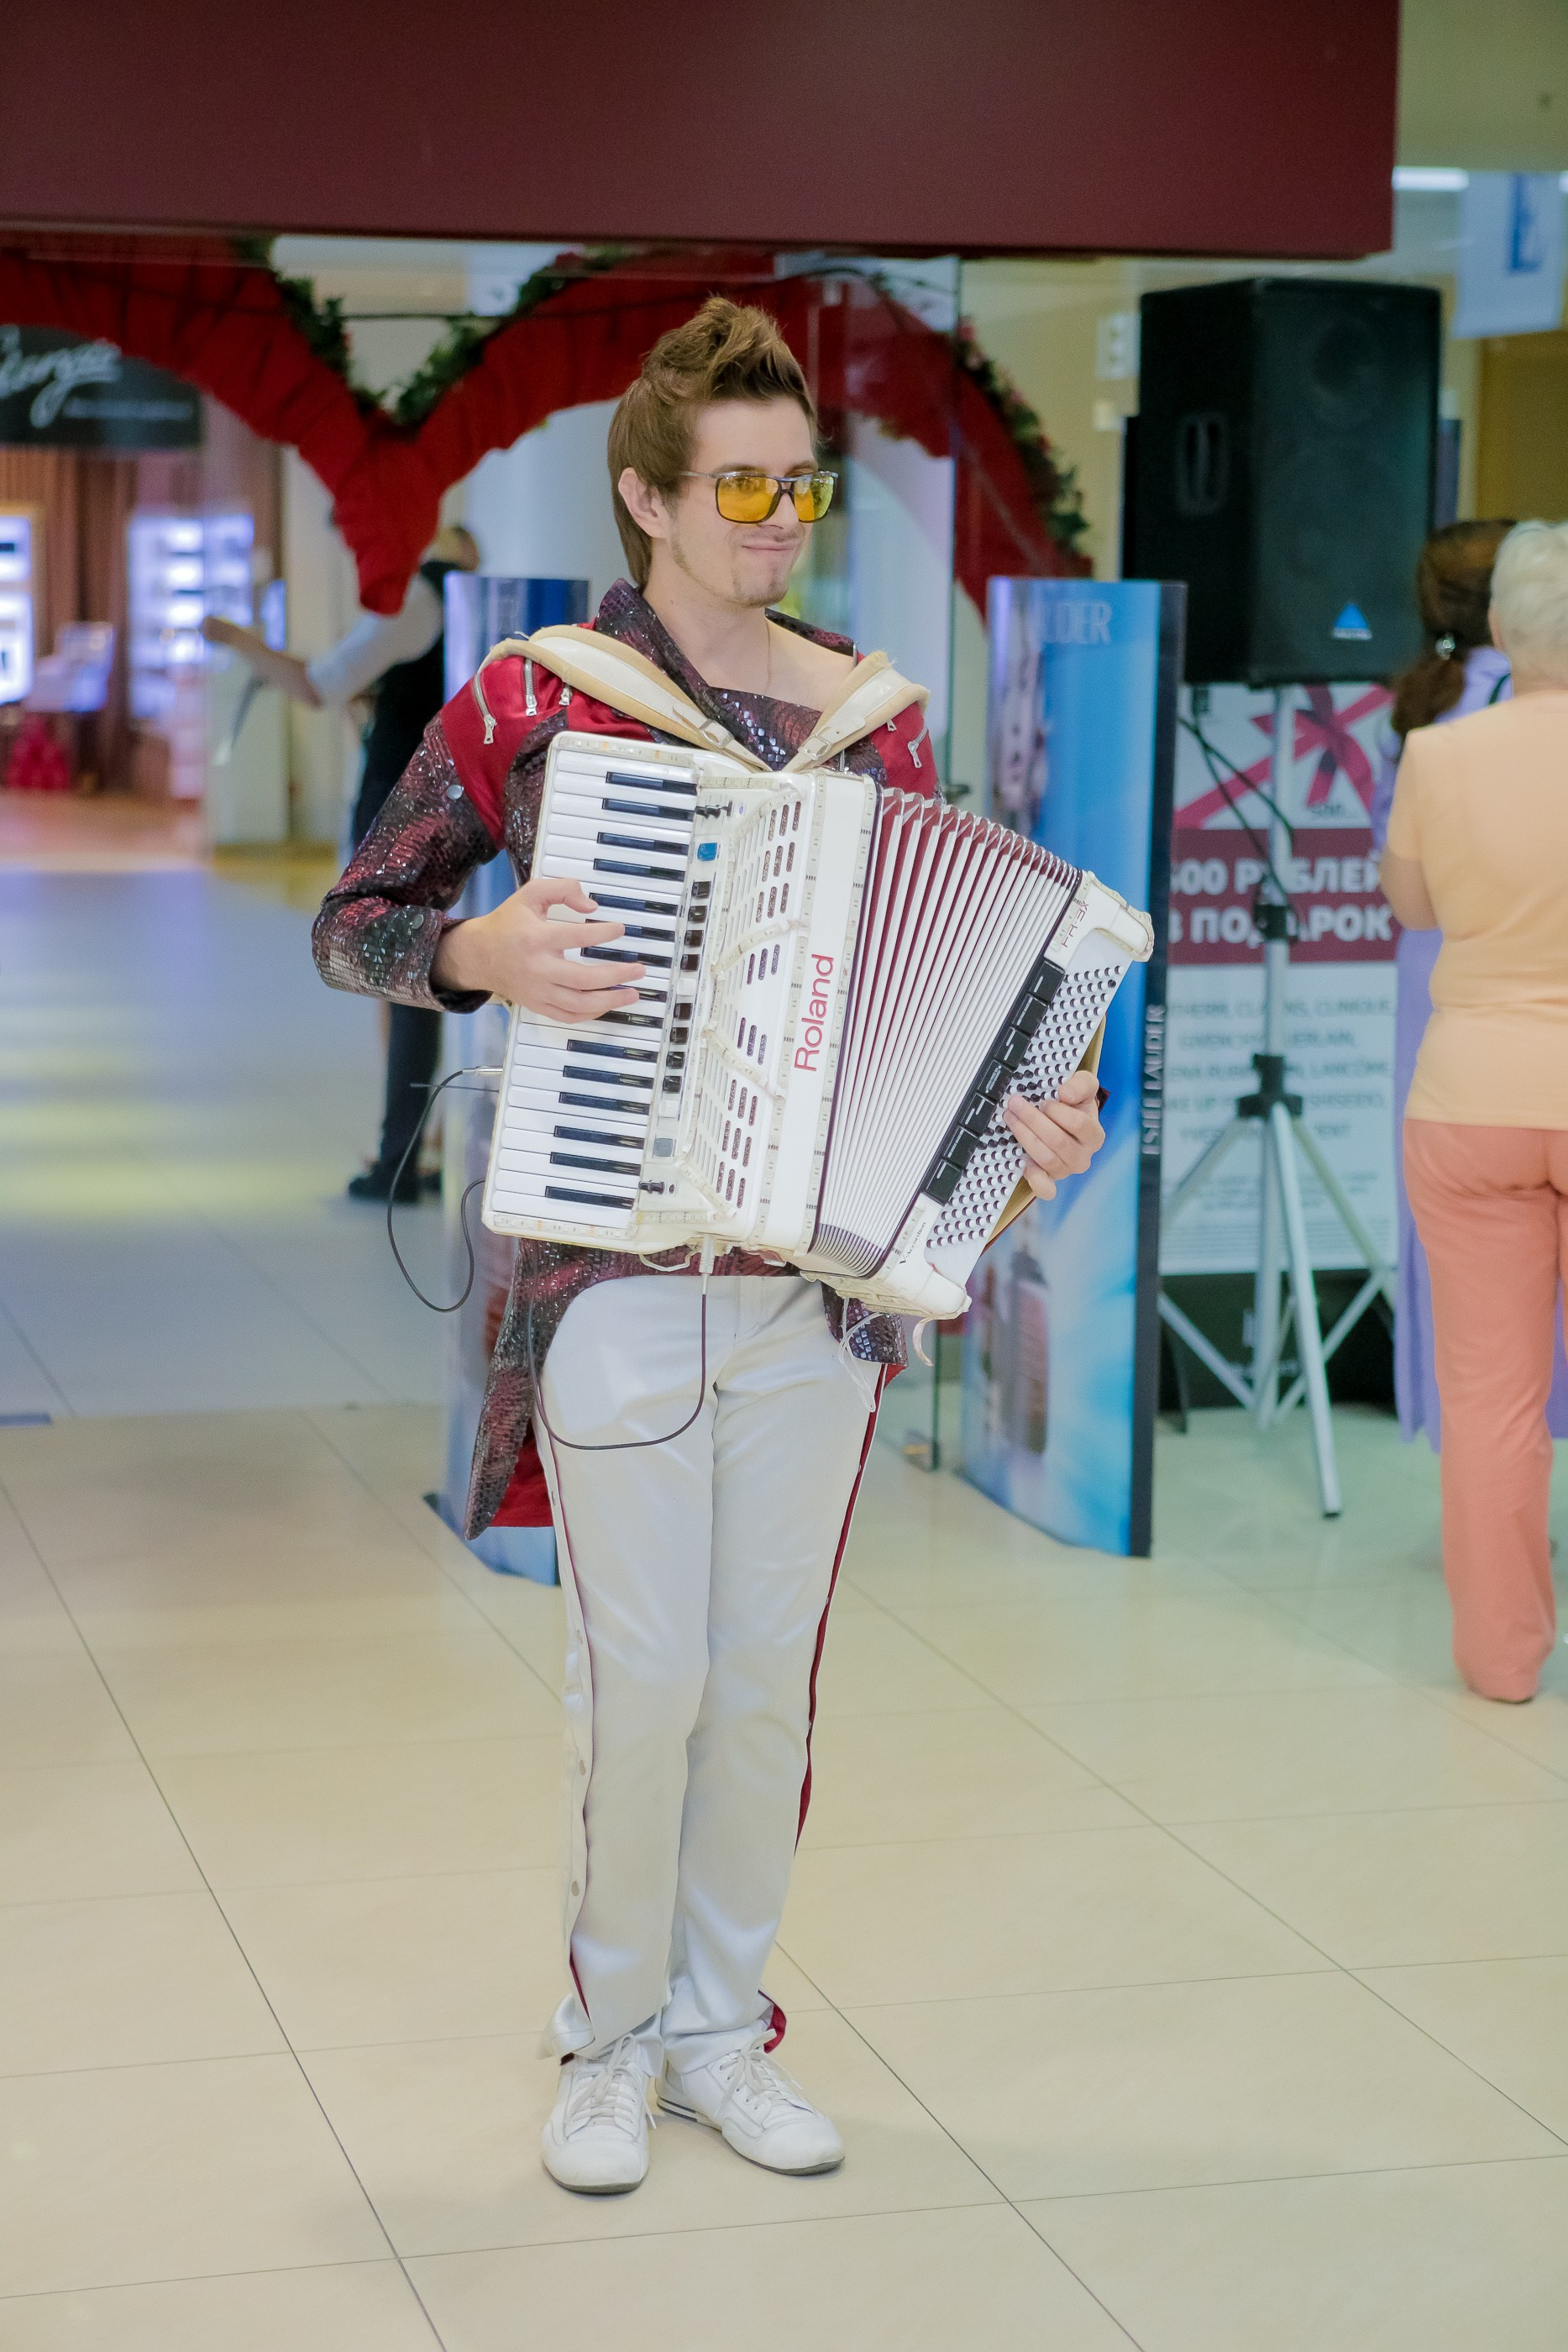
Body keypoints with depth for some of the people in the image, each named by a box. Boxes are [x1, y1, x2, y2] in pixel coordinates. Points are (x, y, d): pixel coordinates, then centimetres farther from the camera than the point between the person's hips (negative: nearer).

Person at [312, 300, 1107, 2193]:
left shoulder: (870, 719, 6)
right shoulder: (533, 706, -3)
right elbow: (352, 925, 3)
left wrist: (1023, 1116, -7)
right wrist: (481, 955, -17)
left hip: (827, 1273, 3)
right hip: (616, 1274, -3)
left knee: (770, 1677, 10)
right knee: (644, 1674, 0)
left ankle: (722, 2028, 26)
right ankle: (608, 2038, 20)